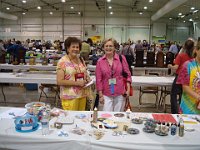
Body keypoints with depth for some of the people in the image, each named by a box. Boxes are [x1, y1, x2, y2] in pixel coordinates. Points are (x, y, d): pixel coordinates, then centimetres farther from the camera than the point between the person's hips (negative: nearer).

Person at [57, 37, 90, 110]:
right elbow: (59, 81, -14)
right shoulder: (62, 61, -9)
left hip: (82, 95, 6)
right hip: (69, 97, -6)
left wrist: (87, 79, 0)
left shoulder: (81, 60, 10)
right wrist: (77, 83, -18)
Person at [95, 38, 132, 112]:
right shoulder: (100, 61, -1)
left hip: (120, 93, 0)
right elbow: (98, 79, 1)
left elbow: (127, 74, 3)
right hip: (107, 94, 0)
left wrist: (128, 89, -5)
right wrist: (100, 95, -1)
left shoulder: (121, 58, -2)